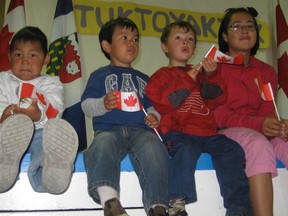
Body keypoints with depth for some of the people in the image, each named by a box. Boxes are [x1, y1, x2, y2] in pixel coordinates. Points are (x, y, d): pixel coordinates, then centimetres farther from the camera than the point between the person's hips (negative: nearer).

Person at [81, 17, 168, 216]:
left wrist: (154, 116, 5)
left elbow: (151, 105, 29)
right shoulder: (100, 75, 19)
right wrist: (103, 104, -13)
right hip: (108, 129, -2)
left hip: (140, 129, 2)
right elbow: (86, 105, 8)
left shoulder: (143, 78, 31)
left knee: (154, 148, -33)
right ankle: (109, 199, -51)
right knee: (103, 145, -39)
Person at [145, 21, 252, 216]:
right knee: (186, 149, -35)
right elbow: (161, 104, -6)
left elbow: (217, 100, 13)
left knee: (231, 149, -18)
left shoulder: (201, 73, 27)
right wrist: (186, 81, -6)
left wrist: (211, 76, -3)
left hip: (206, 132, 5)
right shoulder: (162, 75, 14)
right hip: (177, 131, -4)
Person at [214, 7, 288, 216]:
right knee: (259, 144, -36)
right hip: (226, 132, -4)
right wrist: (258, 124, -26)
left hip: (262, 133, 4)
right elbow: (219, 115, -8)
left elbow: (266, 111, 3)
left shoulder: (266, 71, 16)